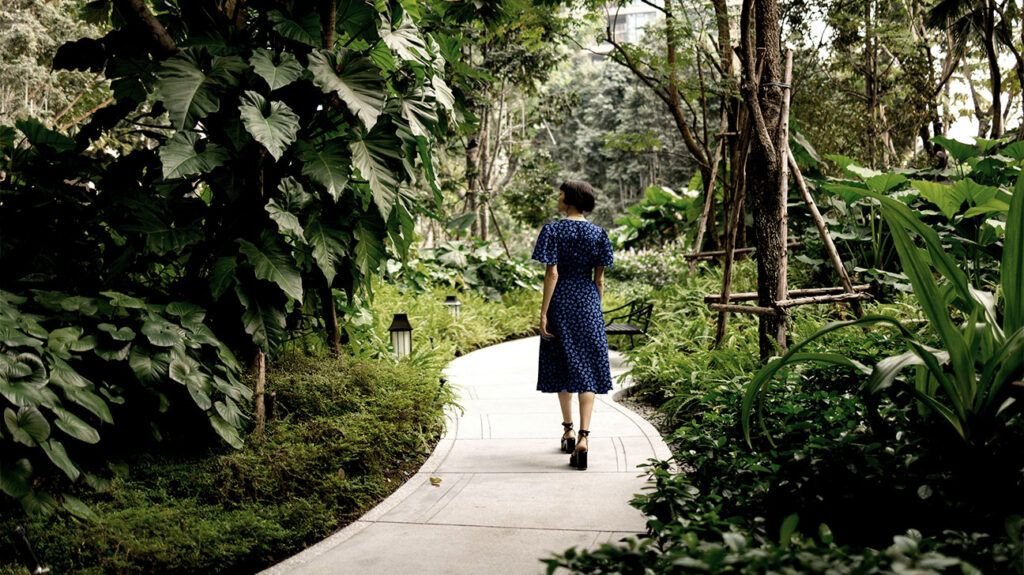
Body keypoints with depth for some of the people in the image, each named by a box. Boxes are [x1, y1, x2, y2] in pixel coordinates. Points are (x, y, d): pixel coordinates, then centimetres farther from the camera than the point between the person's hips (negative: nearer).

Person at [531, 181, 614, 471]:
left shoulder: (553, 230, -7)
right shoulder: (598, 233, 2)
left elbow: (552, 274, -11)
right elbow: (599, 279, 4)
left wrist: (543, 313, -8)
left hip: (561, 304, -1)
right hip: (588, 305, 2)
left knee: (563, 368, 13)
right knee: (587, 370, -1)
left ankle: (568, 430, 24)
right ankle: (583, 436, -12)